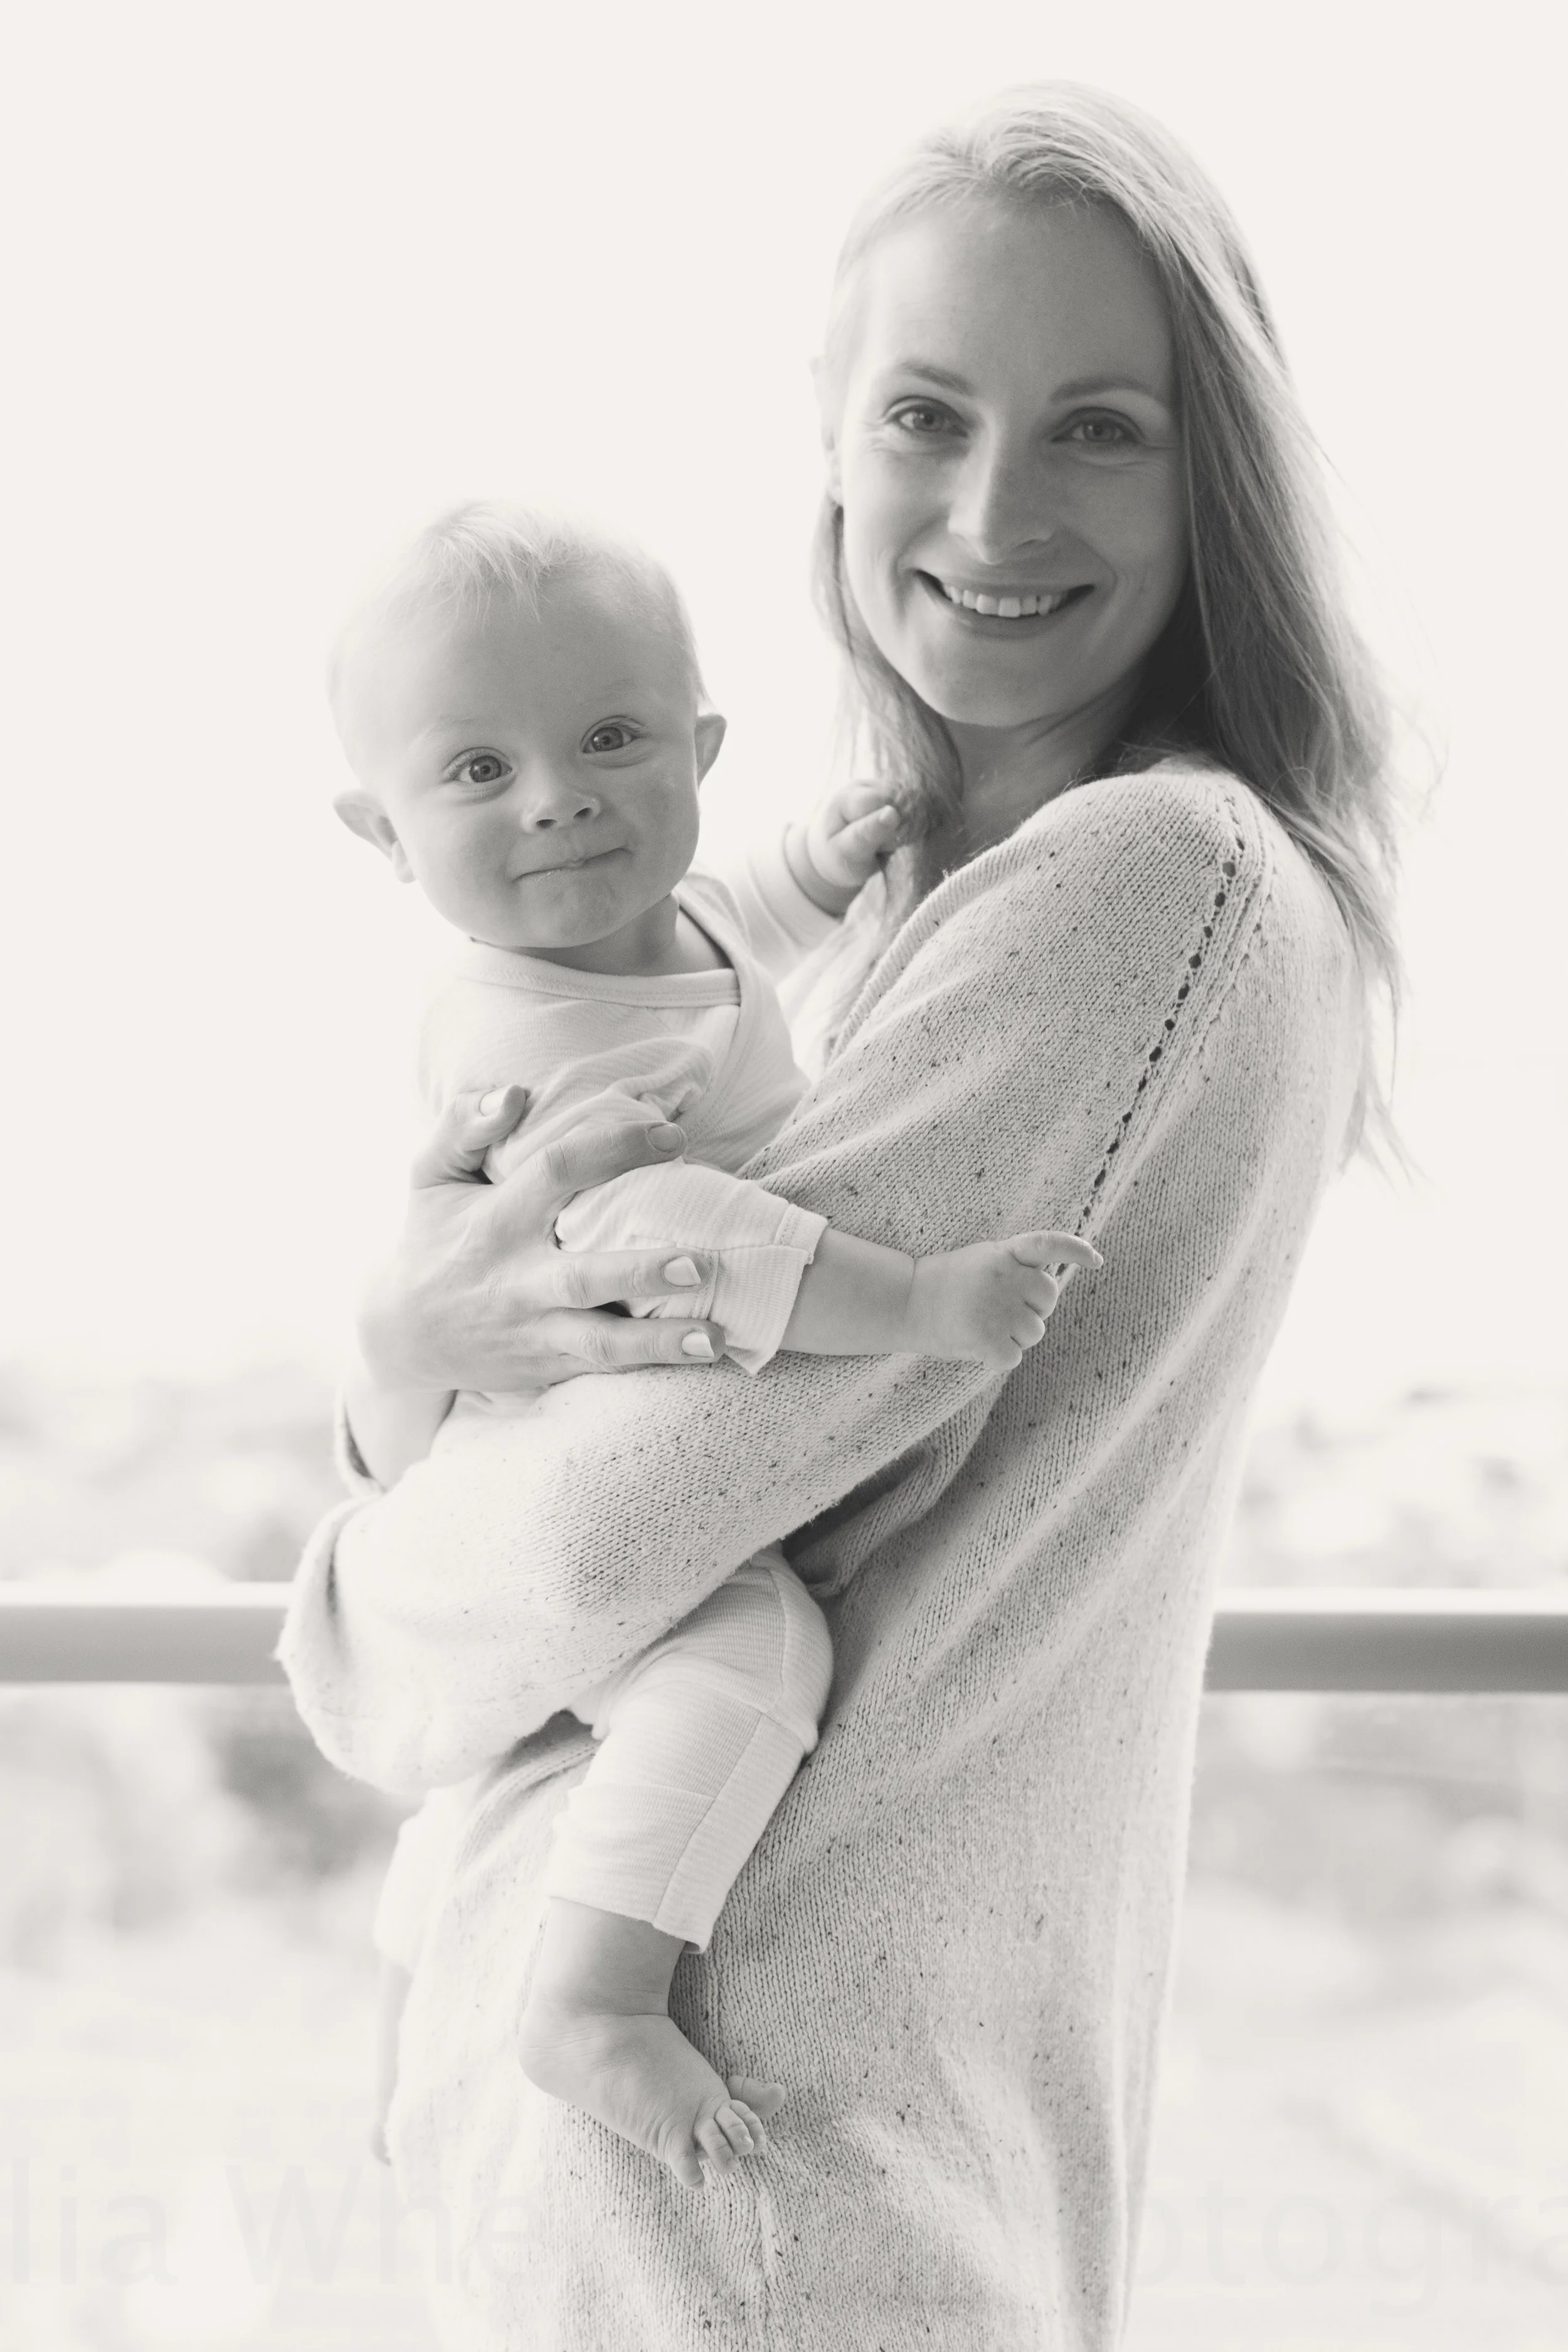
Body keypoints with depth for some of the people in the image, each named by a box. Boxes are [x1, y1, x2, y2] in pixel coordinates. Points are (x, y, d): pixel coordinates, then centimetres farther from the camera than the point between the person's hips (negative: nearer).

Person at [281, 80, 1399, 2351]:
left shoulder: (1168, 874, -19)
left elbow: (610, 1533, -22)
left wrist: (346, 1614, -1)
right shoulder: (938, 892, 13)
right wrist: (424, 1329, -11)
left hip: (769, 2132, -8)